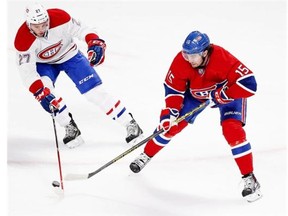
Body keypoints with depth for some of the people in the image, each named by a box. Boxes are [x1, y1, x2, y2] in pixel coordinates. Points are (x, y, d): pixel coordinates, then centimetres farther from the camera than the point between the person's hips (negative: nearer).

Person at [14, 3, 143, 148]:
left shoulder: (60, 18, -31)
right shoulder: (23, 40, -31)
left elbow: (81, 30, -21)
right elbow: (26, 71, -29)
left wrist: (95, 43, -40)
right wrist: (40, 93, -39)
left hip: (69, 55, 0)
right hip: (44, 64, 0)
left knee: (94, 91, -9)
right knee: (41, 89, -28)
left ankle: (130, 124, 1)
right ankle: (70, 128, -13)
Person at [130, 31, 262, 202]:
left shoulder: (223, 59, -41)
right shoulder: (181, 61, -29)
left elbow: (249, 84, -42)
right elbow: (173, 88, -14)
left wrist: (219, 95, -40)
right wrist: (170, 113, -24)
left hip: (227, 93, -4)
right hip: (196, 93, 4)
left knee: (232, 130, -24)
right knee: (171, 124, 0)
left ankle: (249, 179, -15)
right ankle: (146, 156, 25)